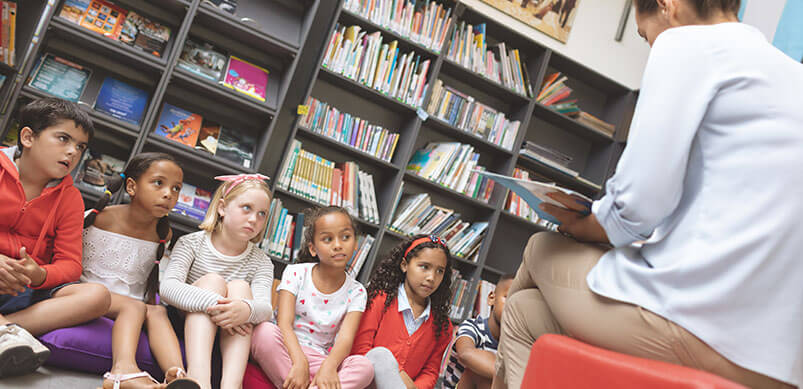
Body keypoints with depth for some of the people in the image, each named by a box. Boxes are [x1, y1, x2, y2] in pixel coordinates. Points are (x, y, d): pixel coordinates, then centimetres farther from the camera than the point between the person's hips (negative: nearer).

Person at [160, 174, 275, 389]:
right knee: (213, 280, -25)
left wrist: (246, 309, -41)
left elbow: (265, 308, -16)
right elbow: (167, 287, -21)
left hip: (229, 337, 2)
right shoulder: (192, 243, -3)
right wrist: (214, 304, -38)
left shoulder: (261, 262, 3)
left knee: (240, 288, -23)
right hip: (185, 322, -1)